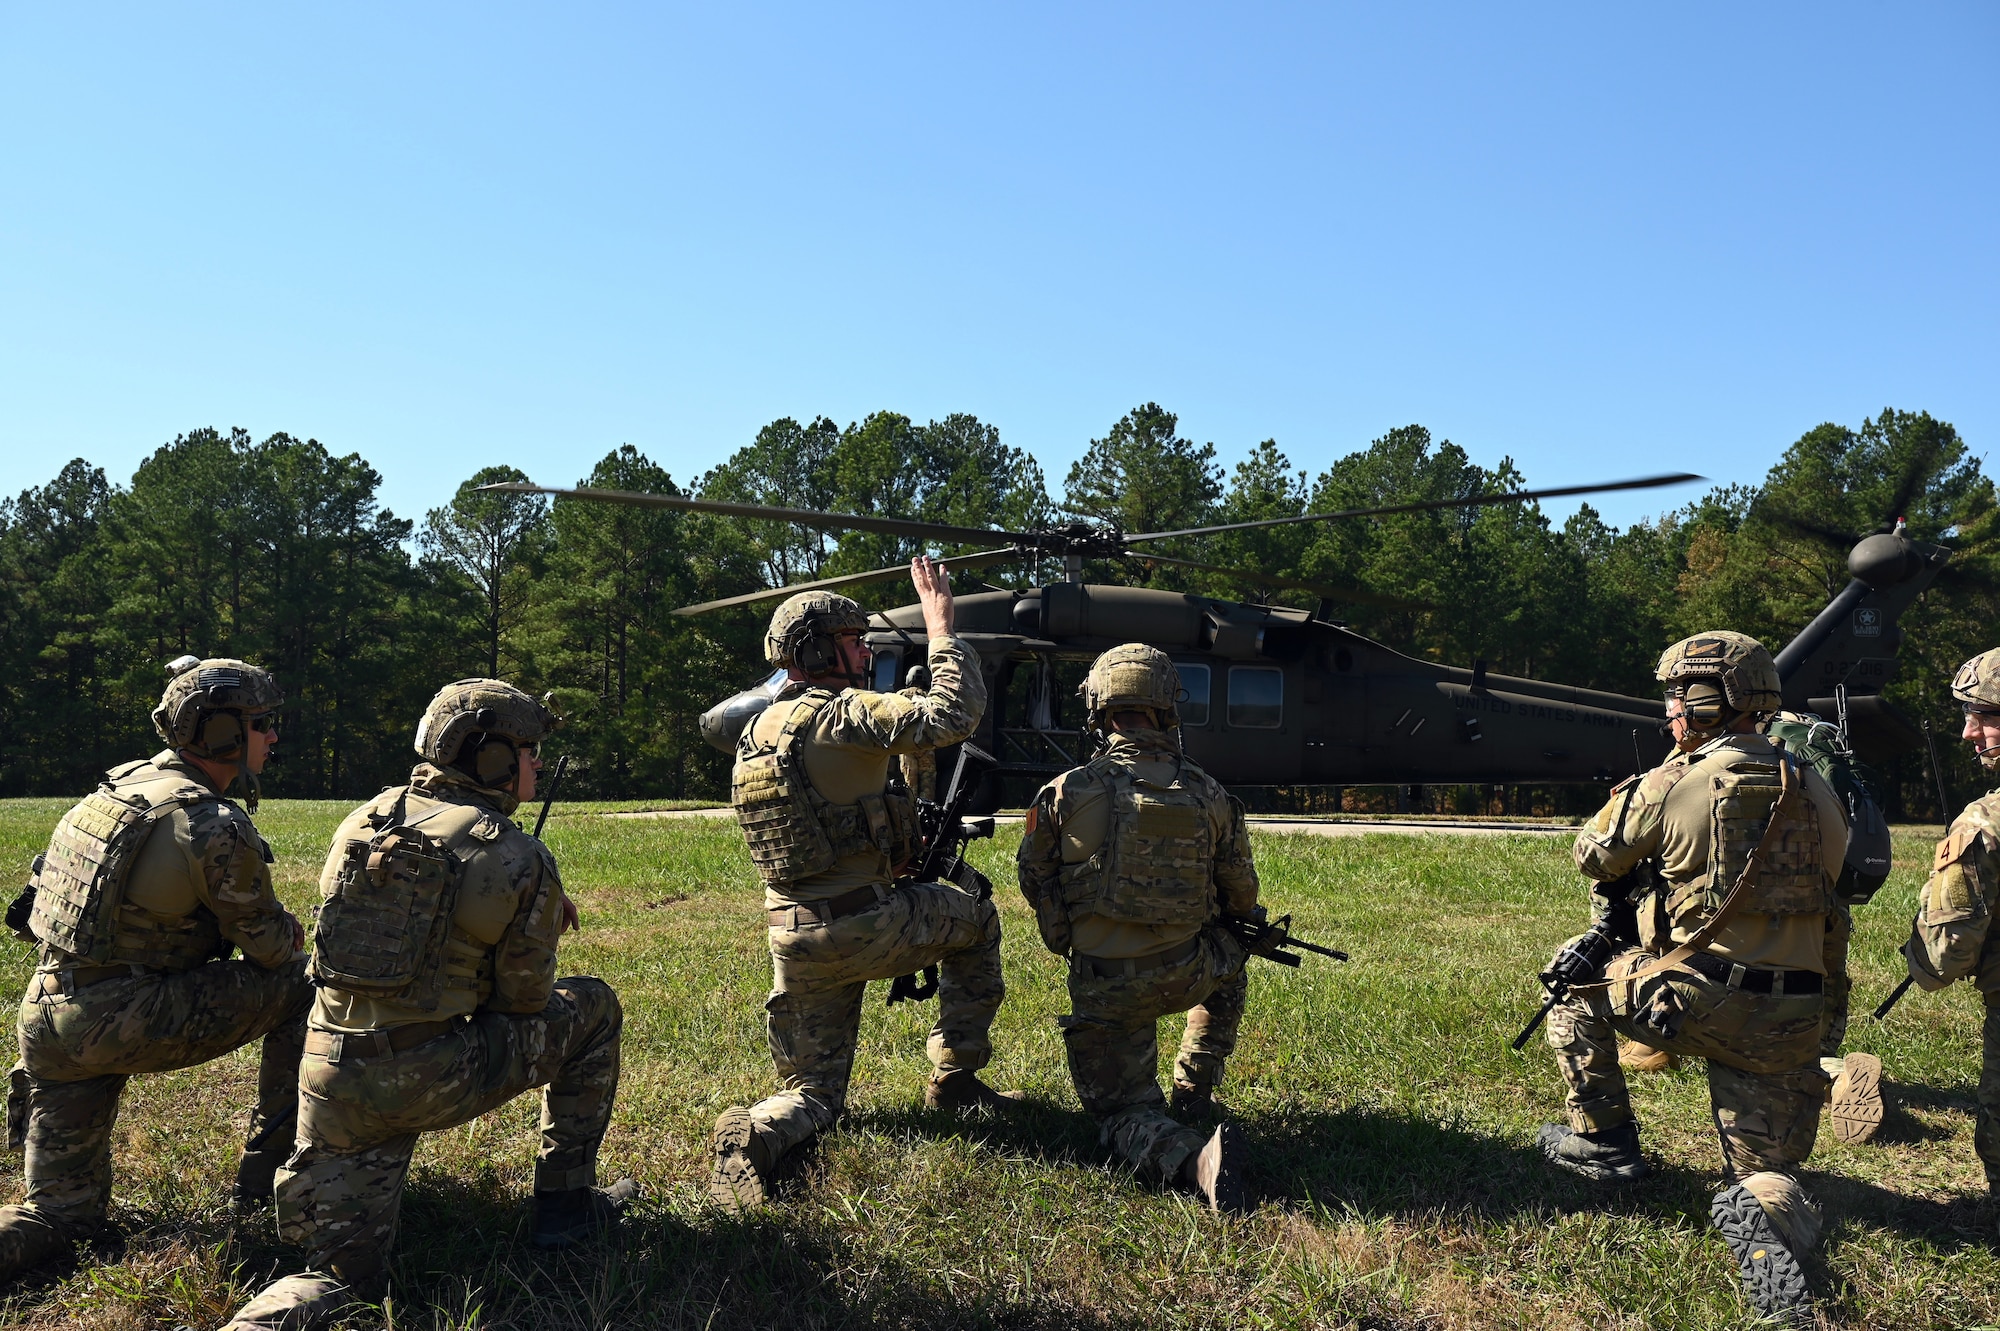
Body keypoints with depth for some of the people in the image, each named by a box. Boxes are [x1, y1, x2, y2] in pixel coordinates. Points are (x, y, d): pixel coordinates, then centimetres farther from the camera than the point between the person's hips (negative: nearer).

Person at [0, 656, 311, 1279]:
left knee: (62, 1212, 18)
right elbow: (269, 946, -7)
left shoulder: (123, 781, 9)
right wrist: (293, 932, 16)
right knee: (302, 984, 6)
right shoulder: (218, 826, -17)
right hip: (123, 1023, -8)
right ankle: (266, 1176, 13)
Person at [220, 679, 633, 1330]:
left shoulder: (367, 818, 6)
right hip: (430, 1081, -5)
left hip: (328, 1075, 6)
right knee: (592, 1007, 17)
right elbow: (523, 1001, -3)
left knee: (344, 1274, 19)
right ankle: (568, 1205, 23)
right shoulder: (523, 862, -10)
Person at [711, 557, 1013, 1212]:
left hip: (792, 938, 7)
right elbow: (952, 715, -25)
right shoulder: (842, 714, -15)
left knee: (813, 1090, 18)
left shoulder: (754, 732, 12)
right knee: (976, 917, 23)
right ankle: (956, 1079, 25)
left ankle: (757, 1132, -17)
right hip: (863, 925, -7)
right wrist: (940, 626, -13)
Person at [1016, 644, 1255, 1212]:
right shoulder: (1209, 795, -6)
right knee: (1229, 961, 35)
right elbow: (1242, 896, 7)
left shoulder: (1066, 792, -11)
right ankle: (1194, 1094, 34)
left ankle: (1191, 1156, -21)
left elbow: (1035, 884, 2)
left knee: (1124, 1113, 11)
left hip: (1102, 988, -1)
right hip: (1185, 971, 2)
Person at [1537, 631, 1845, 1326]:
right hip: (1792, 1020, 5)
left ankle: (1602, 1140, 23)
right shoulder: (1814, 789, 8)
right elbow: (1831, 884, 16)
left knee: (1576, 981, 22)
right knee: (1768, 1170, 16)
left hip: (1697, 999, -5)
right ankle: (1769, 1215, -19)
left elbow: (1594, 857, 8)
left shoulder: (1675, 783, -7)